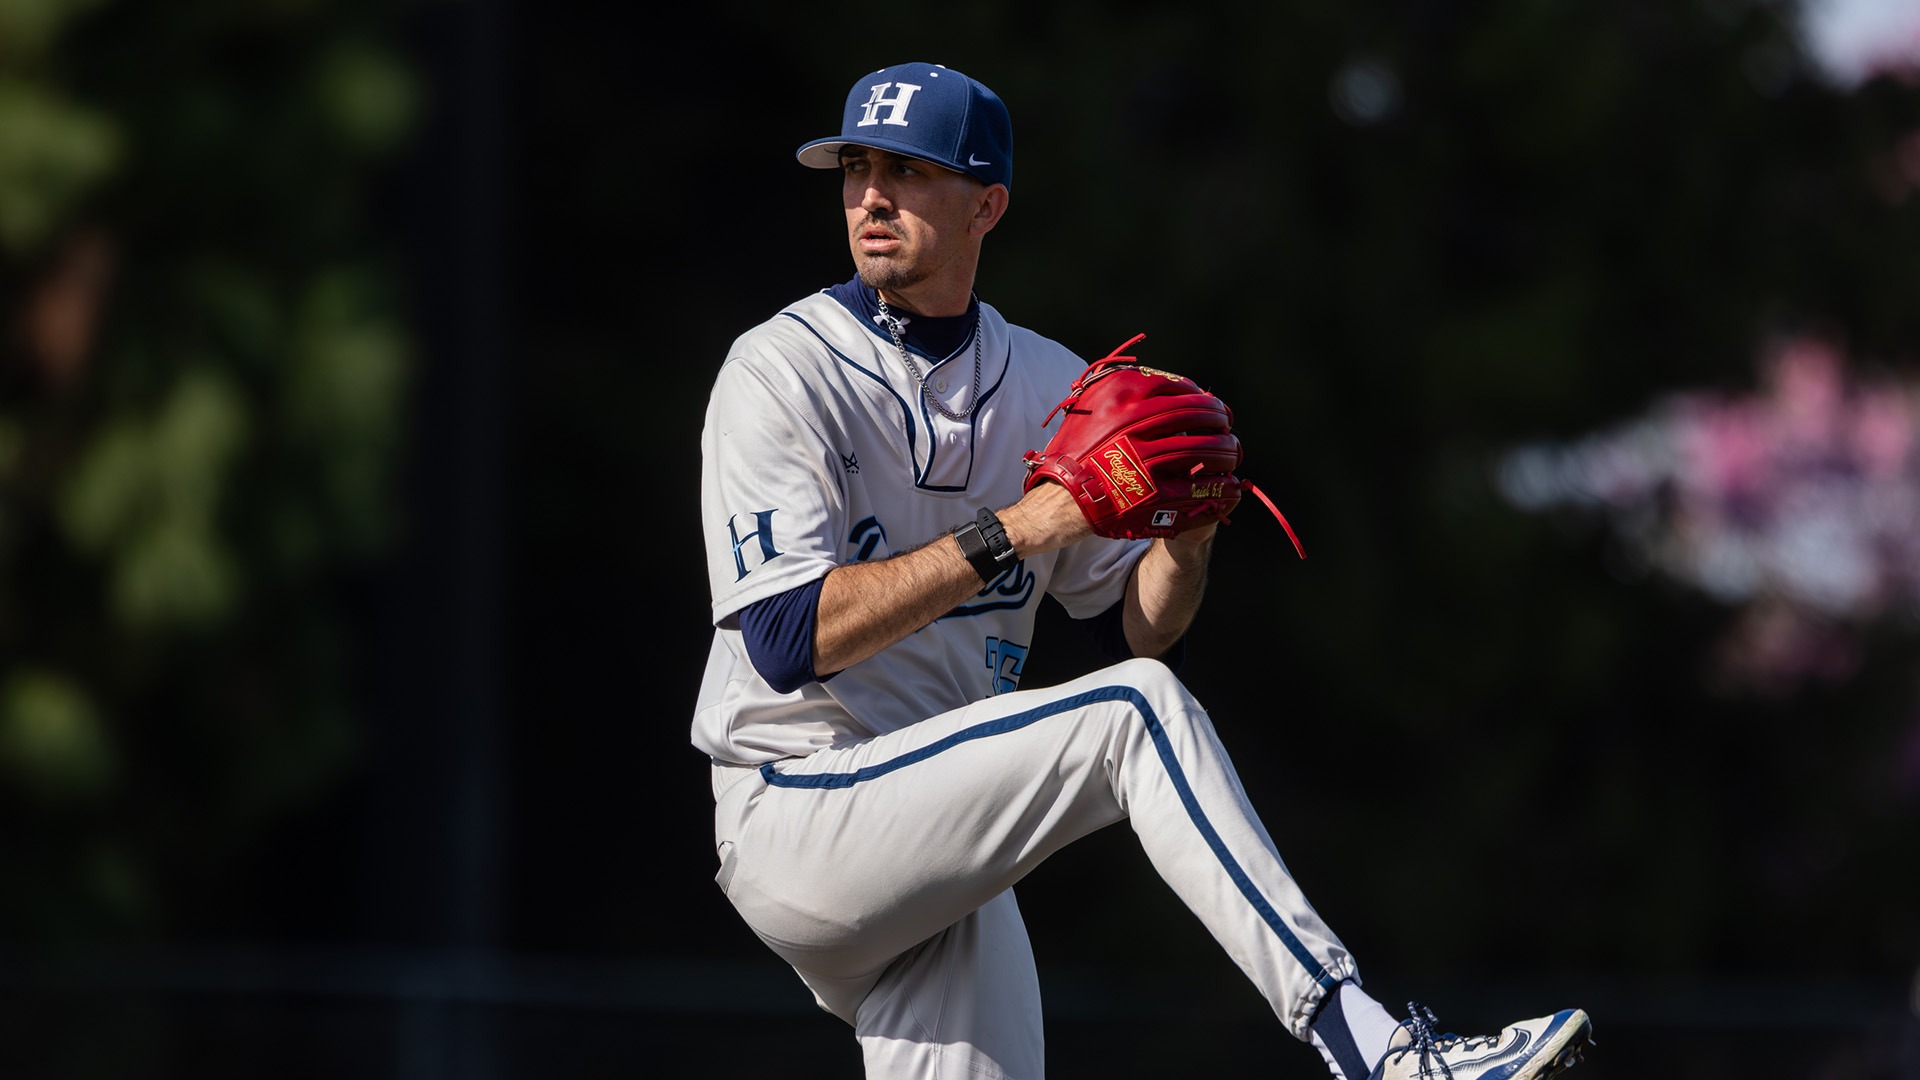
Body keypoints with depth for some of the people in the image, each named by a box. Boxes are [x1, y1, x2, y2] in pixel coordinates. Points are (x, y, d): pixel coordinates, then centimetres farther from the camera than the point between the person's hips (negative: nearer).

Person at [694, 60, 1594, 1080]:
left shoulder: (1047, 386, 11)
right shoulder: (779, 373, -7)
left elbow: (1139, 633, 11)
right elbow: (789, 640, -20)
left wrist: (1186, 538, -11)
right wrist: (1010, 533, -24)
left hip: (947, 860, 7)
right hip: (796, 830, -6)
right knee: (1132, 715, -24)